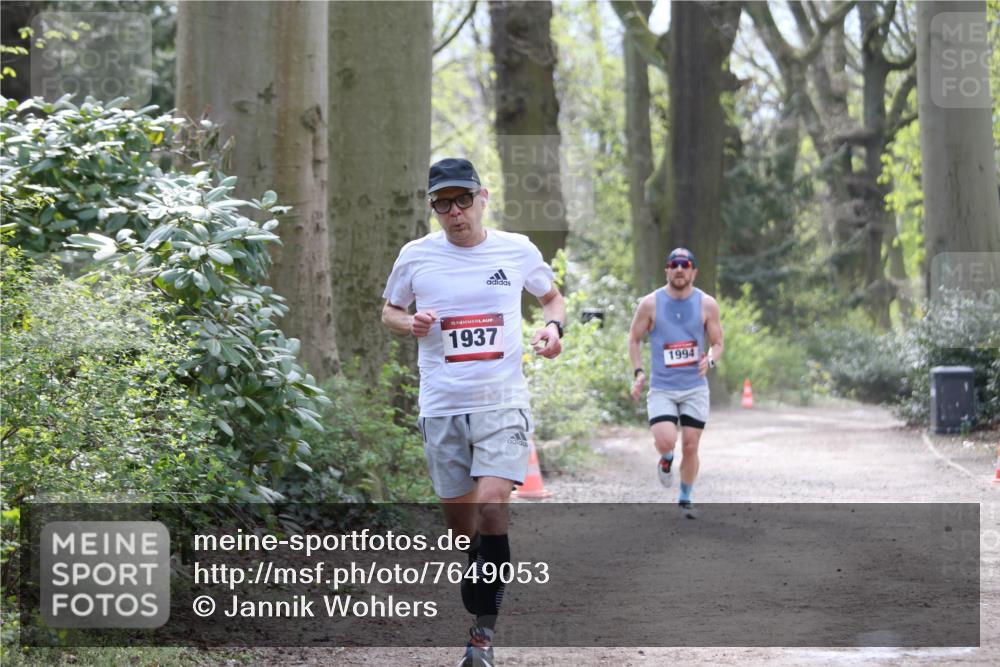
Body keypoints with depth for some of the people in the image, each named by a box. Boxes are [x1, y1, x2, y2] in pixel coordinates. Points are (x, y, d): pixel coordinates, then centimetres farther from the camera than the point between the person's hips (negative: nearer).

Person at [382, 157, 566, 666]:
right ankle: (480, 608, 27)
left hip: (503, 403, -2)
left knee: (491, 504, -20)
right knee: (460, 520, 6)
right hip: (441, 408, 2)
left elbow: (552, 296, 19)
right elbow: (389, 310, 17)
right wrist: (410, 323, -5)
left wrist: (553, 326, -3)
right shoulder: (415, 256, 2)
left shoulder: (517, 250, 2)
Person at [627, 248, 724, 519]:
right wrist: (639, 372, -5)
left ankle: (685, 499, 23)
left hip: (695, 388, 1)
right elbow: (634, 339, 7)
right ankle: (666, 460, 19)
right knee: (665, 442, -19)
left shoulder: (706, 304, -1)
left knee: (690, 446, 1)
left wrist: (710, 360, -17)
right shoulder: (650, 303, -4)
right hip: (661, 388, -1)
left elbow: (717, 343, 6)